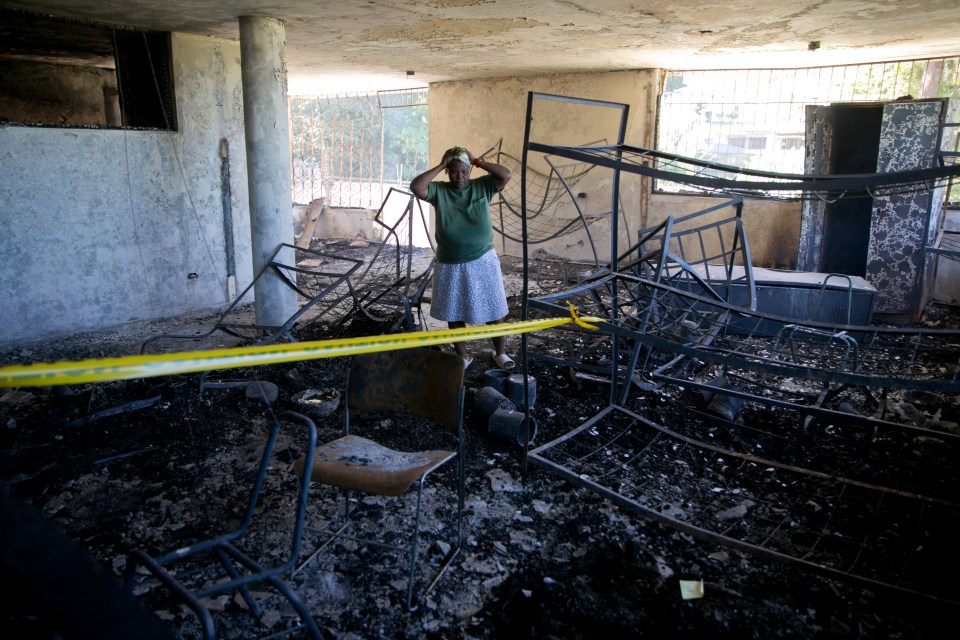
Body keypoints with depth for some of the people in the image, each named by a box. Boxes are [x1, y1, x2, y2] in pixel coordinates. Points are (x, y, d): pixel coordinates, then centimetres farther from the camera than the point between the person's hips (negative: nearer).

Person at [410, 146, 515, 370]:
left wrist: (477, 161, -10)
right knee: (454, 313, 10)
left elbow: (506, 174, -12)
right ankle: (462, 356, 27)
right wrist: (440, 166, -14)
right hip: (450, 265, 1)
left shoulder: (482, 186, -1)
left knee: (493, 310, 7)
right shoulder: (439, 191, -3)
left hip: (482, 261, 0)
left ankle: (500, 353, 24)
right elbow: (415, 187, -19)